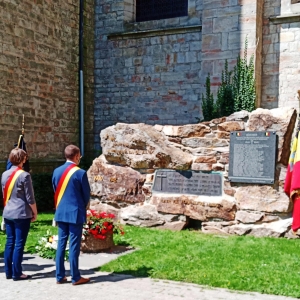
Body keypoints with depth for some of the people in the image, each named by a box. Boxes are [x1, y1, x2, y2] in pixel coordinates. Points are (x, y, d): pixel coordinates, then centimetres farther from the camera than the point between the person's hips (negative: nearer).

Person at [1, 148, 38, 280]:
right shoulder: (24, 175, -13)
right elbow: (30, 198, -12)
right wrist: (35, 213, -1)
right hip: (22, 214, -7)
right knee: (19, 244, 0)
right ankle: (17, 273, 5)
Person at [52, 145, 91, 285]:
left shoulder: (56, 171, 4)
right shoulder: (80, 173, -12)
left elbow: (55, 191, 12)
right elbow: (86, 194, -5)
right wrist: (83, 207, 14)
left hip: (61, 212, 5)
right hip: (75, 213, -5)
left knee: (61, 244, 10)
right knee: (74, 245, 0)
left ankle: (60, 276, 15)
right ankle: (75, 277, 7)